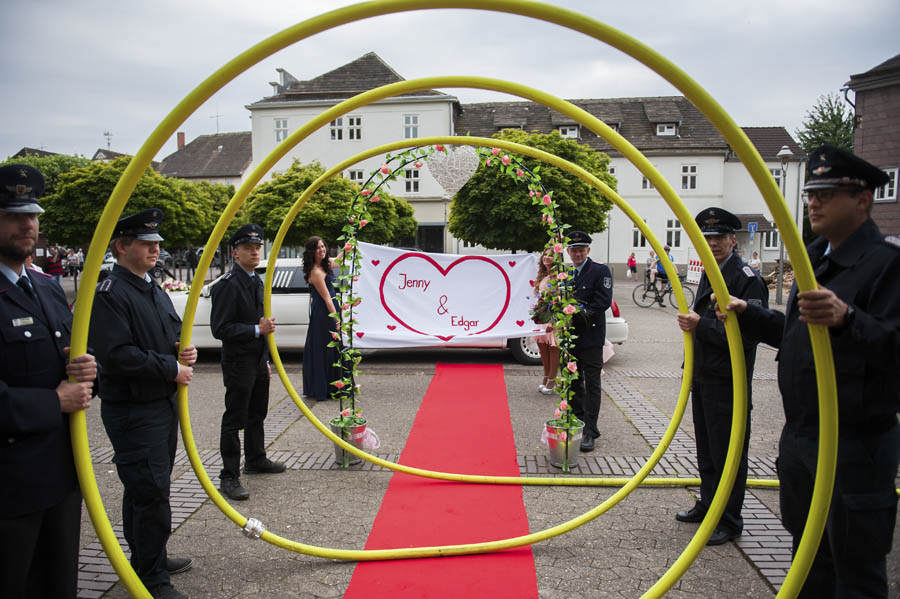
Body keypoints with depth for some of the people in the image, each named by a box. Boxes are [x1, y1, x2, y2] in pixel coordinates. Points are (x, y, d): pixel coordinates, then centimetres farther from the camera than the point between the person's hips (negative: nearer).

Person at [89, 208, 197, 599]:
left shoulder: (155, 291, 14)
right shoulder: (109, 294, -16)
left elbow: (172, 337, 24)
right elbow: (116, 354, -24)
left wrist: (185, 353, 1)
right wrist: (171, 369, -17)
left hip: (163, 404, 9)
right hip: (132, 410, -9)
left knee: (150, 489, 20)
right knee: (149, 492, -4)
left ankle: (148, 559, 34)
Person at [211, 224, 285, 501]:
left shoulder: (256, 282, 12)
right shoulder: (228, 285, -17)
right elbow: (220, 328, -21)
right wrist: (257, 329, -23)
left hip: (258, 360, 9)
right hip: (238, 362, -9)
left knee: (257, 415, 21)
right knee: (234, 420, -2)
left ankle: (255, 460, 37)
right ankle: (229, 477, 6)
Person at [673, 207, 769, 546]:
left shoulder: (748, 279, -15)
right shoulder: (710, 275, 13)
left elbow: (748, 335, -22)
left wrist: (700, 324, -20)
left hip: (728, 383, -8)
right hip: (703, 378, 9)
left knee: (728, 455, 2)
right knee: (706, 451, 19)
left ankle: (729, 522, 15)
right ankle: (708, 505, 34)